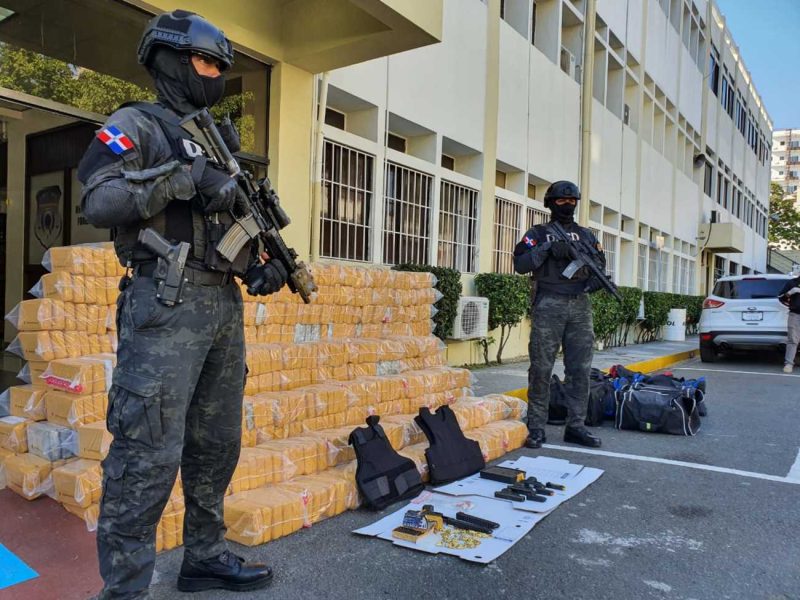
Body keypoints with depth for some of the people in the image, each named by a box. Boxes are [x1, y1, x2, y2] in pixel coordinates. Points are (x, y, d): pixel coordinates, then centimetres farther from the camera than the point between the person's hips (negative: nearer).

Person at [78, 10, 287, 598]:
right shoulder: (136, 124, 2)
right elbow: (99, 201, -13)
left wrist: (259, 266, 7)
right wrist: (185, 177, -17)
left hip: (224, 305, 8)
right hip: (166, 305, -8)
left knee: (217, 445, 12)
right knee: (149, 452, -8)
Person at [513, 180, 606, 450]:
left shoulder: (586, 235, 18)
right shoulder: (538, 233, 6)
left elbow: (600, 263, 18)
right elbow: (520, 264, -6)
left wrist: (596, 278, -4)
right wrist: (548, 249, -16)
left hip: (580, 307, 4)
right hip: (548, 307, -4)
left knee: (580, 370, 4)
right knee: (541, 369, -3)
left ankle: (576, 427, 13)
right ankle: (536, 428, 4)